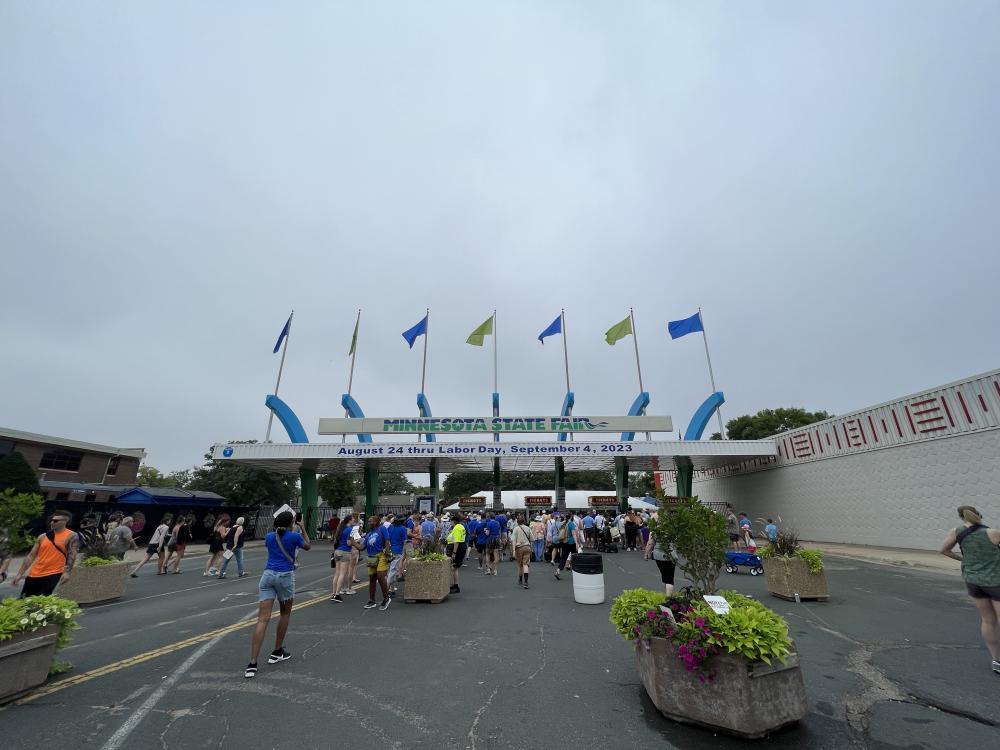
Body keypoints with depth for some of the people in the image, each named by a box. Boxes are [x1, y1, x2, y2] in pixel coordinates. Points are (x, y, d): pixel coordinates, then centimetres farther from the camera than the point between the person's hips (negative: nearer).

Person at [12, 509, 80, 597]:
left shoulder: (72, 536, -6)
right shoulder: (42, 536, 9)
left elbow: (72, 556, -11)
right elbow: (31, 555, 12)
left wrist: (67, 572, -21)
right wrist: (19, 574, 8)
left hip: (53, 574, -6)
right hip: (34, 575, 6)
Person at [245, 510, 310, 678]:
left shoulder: (269, 536, 8)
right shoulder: (294, 536, -4)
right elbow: (308, 546, 15)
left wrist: (278, 526, 33)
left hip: (268, 575, 3)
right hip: (285, 576, -3)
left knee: (263, 619, -2)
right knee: (285, 613, 19)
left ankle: (252, 664, -9)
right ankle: (276, 652, 27)